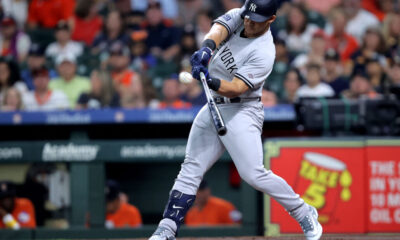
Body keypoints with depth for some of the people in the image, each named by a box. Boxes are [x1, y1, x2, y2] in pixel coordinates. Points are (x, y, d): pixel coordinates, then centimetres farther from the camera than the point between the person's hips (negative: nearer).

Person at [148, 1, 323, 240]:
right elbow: (219, 30, -18)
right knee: (191, 170, 2)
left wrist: (211, 81, -43)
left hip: (242, 112, -7)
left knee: (253, 173, -16)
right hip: (213, 108, 7)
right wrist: (207, 47, -39)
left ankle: (304, 213, 0)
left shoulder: (264, 54, -19)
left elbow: (236, 88, -26)